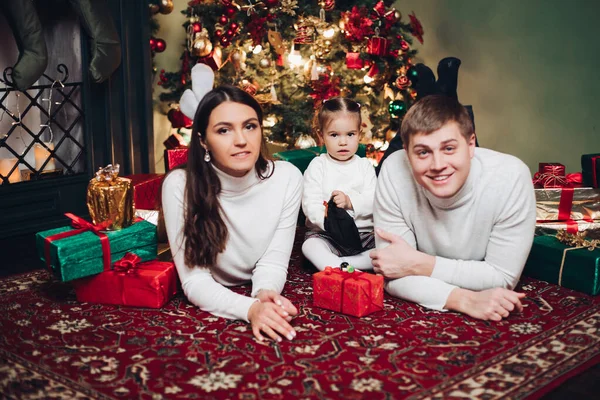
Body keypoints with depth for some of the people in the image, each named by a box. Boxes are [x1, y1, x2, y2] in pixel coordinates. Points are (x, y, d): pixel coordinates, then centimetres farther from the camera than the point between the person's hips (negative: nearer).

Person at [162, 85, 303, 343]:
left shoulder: (287, 177, -15)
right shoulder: (180, 185, -21)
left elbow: (273, 261, -11)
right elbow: (194, 280, -21)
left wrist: (266, 293, -34)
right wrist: (250, 308, -38)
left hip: (264, 300, 2)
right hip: (209, 309, -2)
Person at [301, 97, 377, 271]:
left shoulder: (364, 166, 8)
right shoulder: (317, 166, 1)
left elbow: (373, 201, -4)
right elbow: (310, 204, -10)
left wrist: (350, 201, -24)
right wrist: (327, 220, -30)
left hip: (363, 233, 3)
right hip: (326, 235, -2)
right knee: (310, 246, -33)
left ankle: (330, 264, -28)